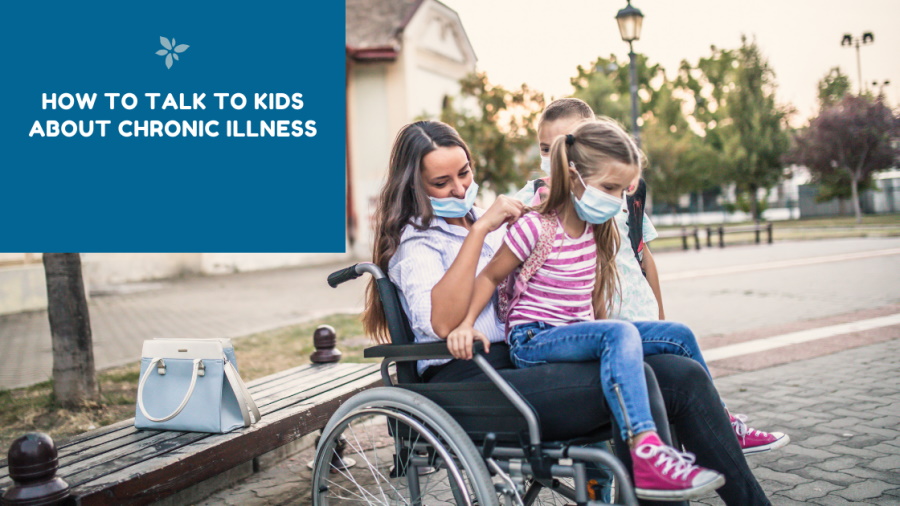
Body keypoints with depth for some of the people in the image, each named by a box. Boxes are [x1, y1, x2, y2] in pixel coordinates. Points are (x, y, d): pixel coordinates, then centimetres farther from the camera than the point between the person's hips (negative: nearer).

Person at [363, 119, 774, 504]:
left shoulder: (489, 222, 24)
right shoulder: (415, 242, 1)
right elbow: (441, 323, -19)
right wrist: (479, 231, -17)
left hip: (528, 357, 7)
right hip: (469, 380, -7)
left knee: (684, 376, -10)